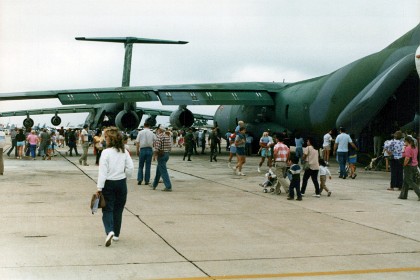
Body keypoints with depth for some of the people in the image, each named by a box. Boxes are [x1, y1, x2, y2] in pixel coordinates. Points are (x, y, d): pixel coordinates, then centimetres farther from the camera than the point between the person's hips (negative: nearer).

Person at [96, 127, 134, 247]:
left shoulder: (106, 152, -14)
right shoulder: (124, 152, -1)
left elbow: (103, 171, -15)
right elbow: (130, 168, -1)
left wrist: (99, 188, -12)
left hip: (109, 184, -4)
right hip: (121, 183, 4)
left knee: (107, 209, 2)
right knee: (118, 209, 14)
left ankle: (109, 231, -19)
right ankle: (116, 234, 23)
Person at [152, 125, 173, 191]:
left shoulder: (159, 136, -13)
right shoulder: (167, 136, 11)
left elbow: (157, 147, -19)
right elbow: (169, 146, 12)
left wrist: (154, 155, -15)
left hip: (161, 155, -9)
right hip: (167, 154, 9)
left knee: (163, 171, -7)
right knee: (158, 170, 19)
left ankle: (168, 187, -11)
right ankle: (154, 185, 29)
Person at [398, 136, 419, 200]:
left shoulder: (408, 148, -18)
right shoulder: (415, 147, 10)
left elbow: (407, 158, -24)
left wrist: (404, 165, -10)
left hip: (409, 166, -9)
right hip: (415, 165, 9)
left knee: (410, 182, -2)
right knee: (405, 181, 17)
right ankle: (403, 195, 22)